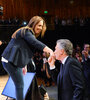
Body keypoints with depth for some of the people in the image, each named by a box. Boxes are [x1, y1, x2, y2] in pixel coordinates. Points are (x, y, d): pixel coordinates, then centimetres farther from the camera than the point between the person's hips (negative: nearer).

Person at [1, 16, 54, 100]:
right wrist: (50, 51, -36)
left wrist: (24, 65, 20)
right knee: (20, 85, -8)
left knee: (19, 84, 15)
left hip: (15, 62, 10)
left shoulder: (28, 32, 20)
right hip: (10, 61, -10)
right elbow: (35, 43, -28)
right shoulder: (26, 31, -11)